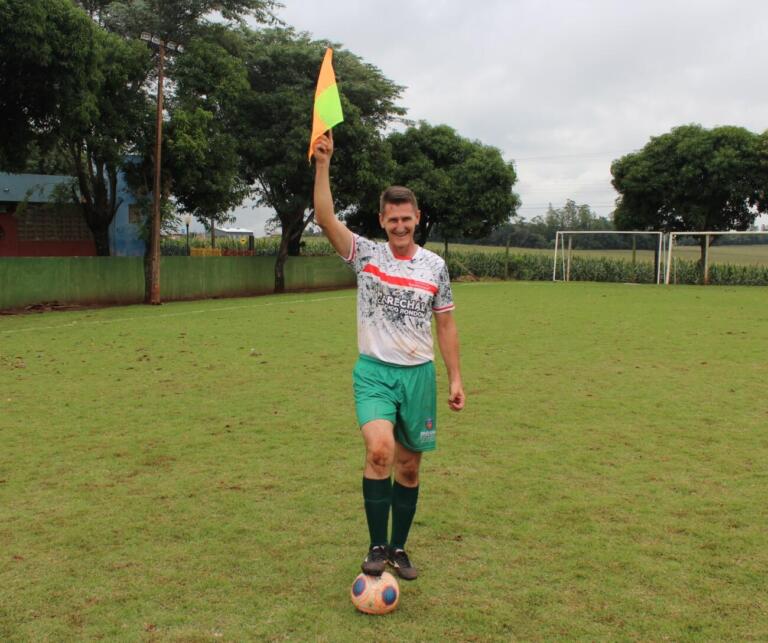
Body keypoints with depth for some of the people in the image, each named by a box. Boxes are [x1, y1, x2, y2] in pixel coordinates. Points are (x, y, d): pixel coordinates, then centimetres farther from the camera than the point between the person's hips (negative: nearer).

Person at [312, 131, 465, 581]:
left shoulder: (435, 266, 4)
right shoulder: (365, 254, 0)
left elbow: (446, 325, 8)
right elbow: (325, 218, -13)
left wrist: (455, 378, 3)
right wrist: (323, 163, -21)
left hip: (419, 374, 2)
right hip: (374, 371, -2)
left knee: (409, 467, 9)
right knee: (380, 449, -25)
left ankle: (399, 548, 26)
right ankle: (377, 546, -8)